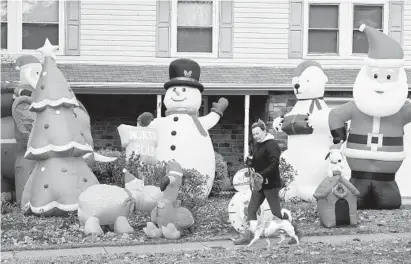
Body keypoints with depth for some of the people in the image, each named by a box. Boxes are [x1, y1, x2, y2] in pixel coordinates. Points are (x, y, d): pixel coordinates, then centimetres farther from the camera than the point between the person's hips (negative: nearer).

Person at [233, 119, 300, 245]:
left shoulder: (271, 145, -16)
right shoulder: (258, 145, 13)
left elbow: (274, 164, -25)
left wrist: (262, 175, -33)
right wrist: (250, 161, 1)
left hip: (270, 184, -9)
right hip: (259, 183, 9)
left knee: (277, 211, -3)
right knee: (251, 209, 7)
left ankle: (294, 233, 10)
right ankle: (248, 236, 11)